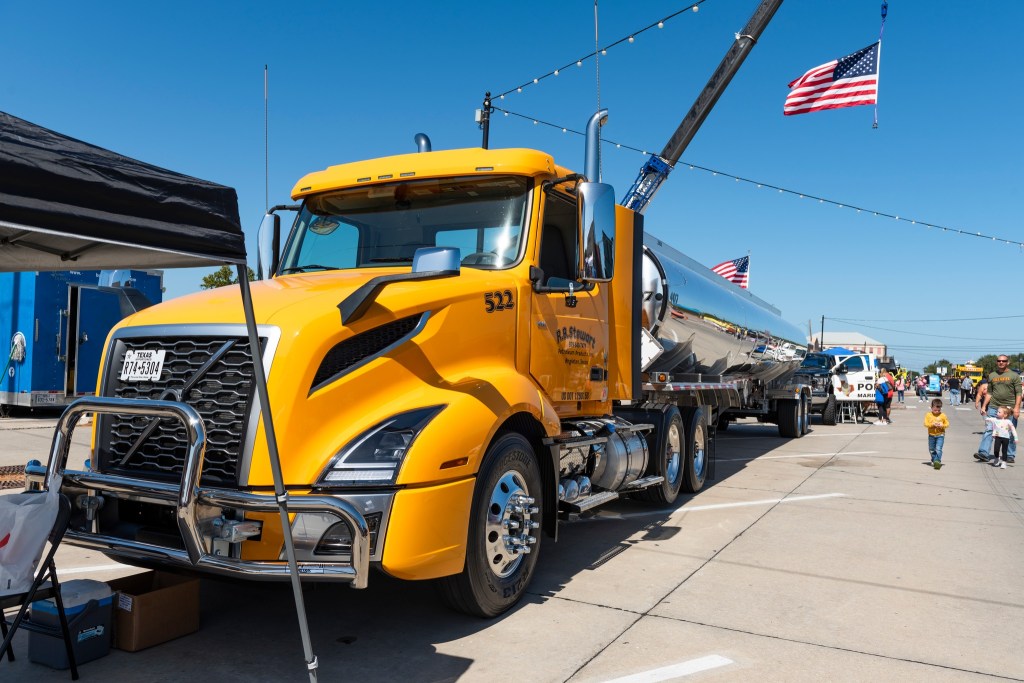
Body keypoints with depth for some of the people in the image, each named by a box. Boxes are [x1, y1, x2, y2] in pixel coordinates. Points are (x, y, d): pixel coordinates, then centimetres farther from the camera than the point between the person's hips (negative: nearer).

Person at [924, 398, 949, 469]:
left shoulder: (943, 416, -3)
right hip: (931, 435, 3)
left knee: (938, 449, -17)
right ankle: (933, 460, 29)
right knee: (931, 450, 13)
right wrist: (932, 424, -21)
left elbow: (947, 424, 2)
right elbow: (926, 424, -6)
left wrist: (942, 425, -18)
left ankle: (937, 461, -22)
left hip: (940, 435, -3)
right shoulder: (928, 415, -1)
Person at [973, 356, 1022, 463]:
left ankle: (1010, 456, 14)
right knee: (988, 430, -5)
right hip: (993, 407, 2)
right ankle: (984, 453, -9)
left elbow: (1018, 393, -2)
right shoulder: (992, 375, 12)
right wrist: (983, 406, 10)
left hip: (1009, 408, -2)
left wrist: (1017, 407, -12)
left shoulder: (1014, 376, 2)